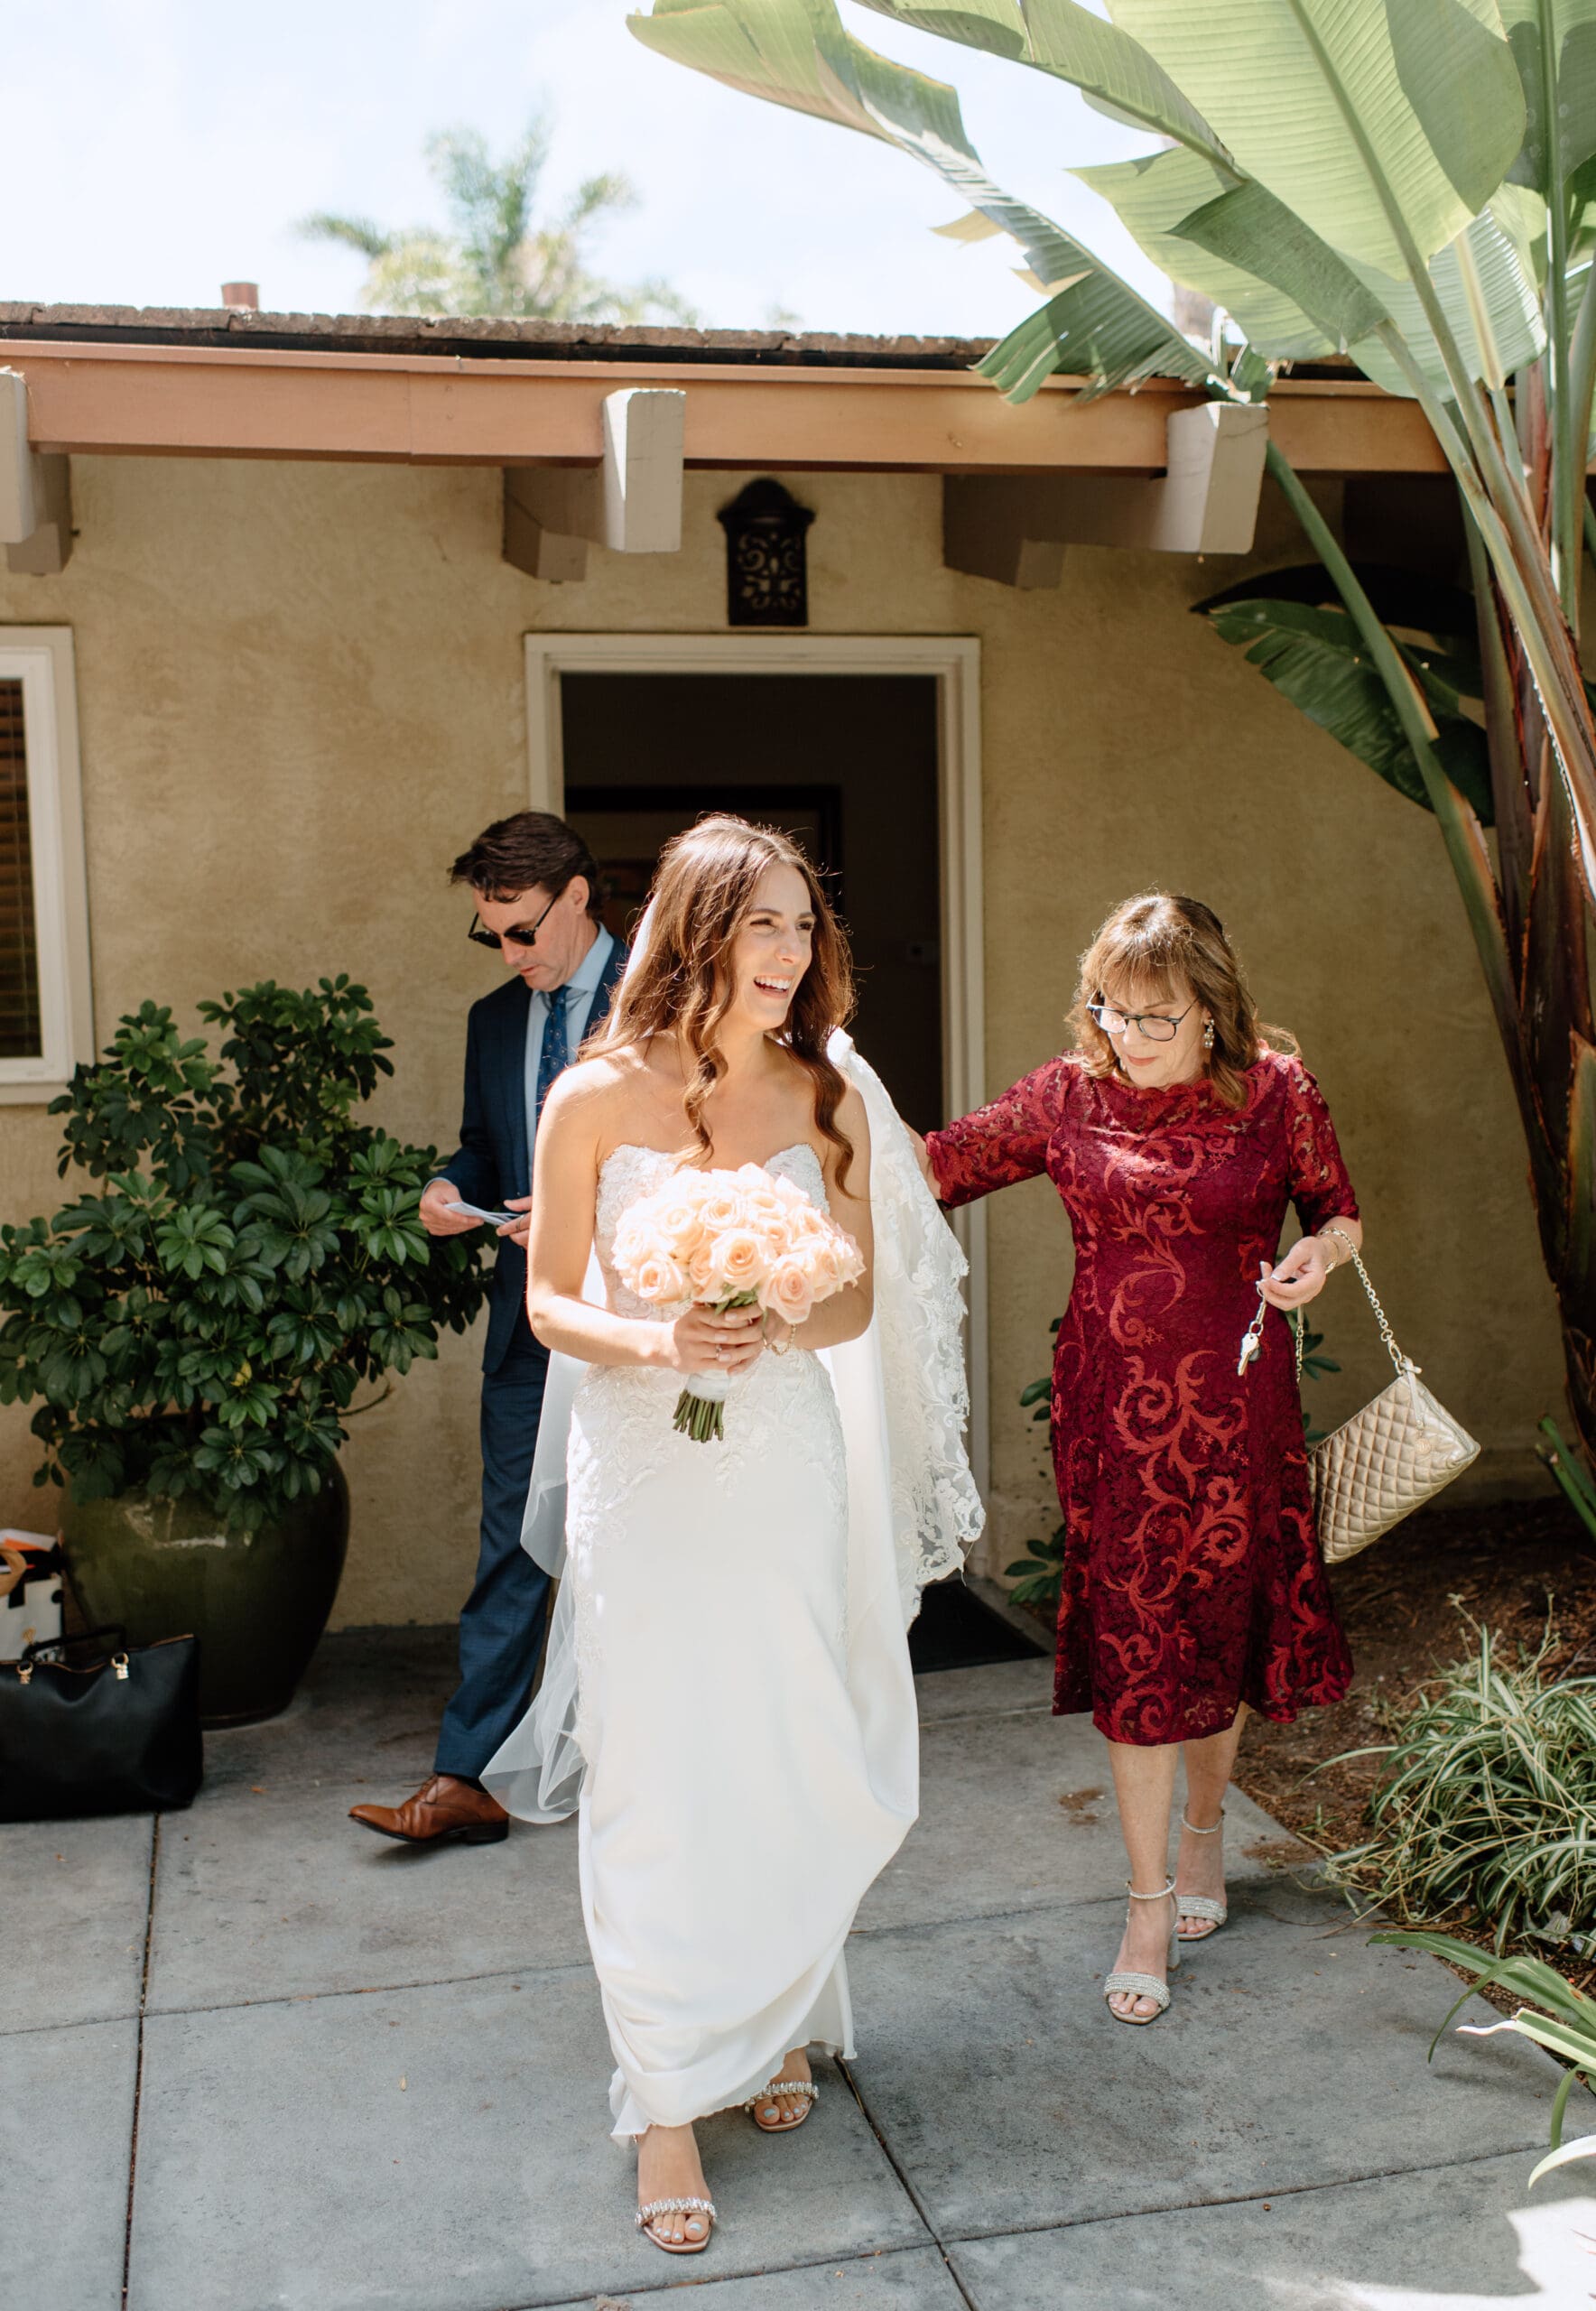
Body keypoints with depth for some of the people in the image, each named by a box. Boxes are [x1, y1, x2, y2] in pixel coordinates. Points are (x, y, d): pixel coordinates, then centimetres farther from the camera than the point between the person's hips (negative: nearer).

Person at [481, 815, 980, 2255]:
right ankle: (668, 2106, 17)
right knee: (657, 1789, 2)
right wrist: (653, 1341, -21)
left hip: (790, 1474, 2)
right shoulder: (599, 1097, -7)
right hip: (647, 1479, -2)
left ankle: (776, 2025, 37)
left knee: (795, 1772, 11)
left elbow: (859, 1303, 4)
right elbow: (549, 1303, -2)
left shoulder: (829, 1096, 0)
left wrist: (777, 1325, -17)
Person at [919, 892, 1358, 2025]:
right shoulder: (1069, 1094, -1)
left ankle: (1204, 1826, 39)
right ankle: (1150, 1902, 14)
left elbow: (1341, 1212, 6)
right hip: (1112, 1408, 0)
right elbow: (941, 1164, 2)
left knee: (1224, 1622, 12)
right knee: (1133, 1641, 1)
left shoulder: (1276, 1090, -4)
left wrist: (1317, 1255, -15)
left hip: (1237, 1406, 0)